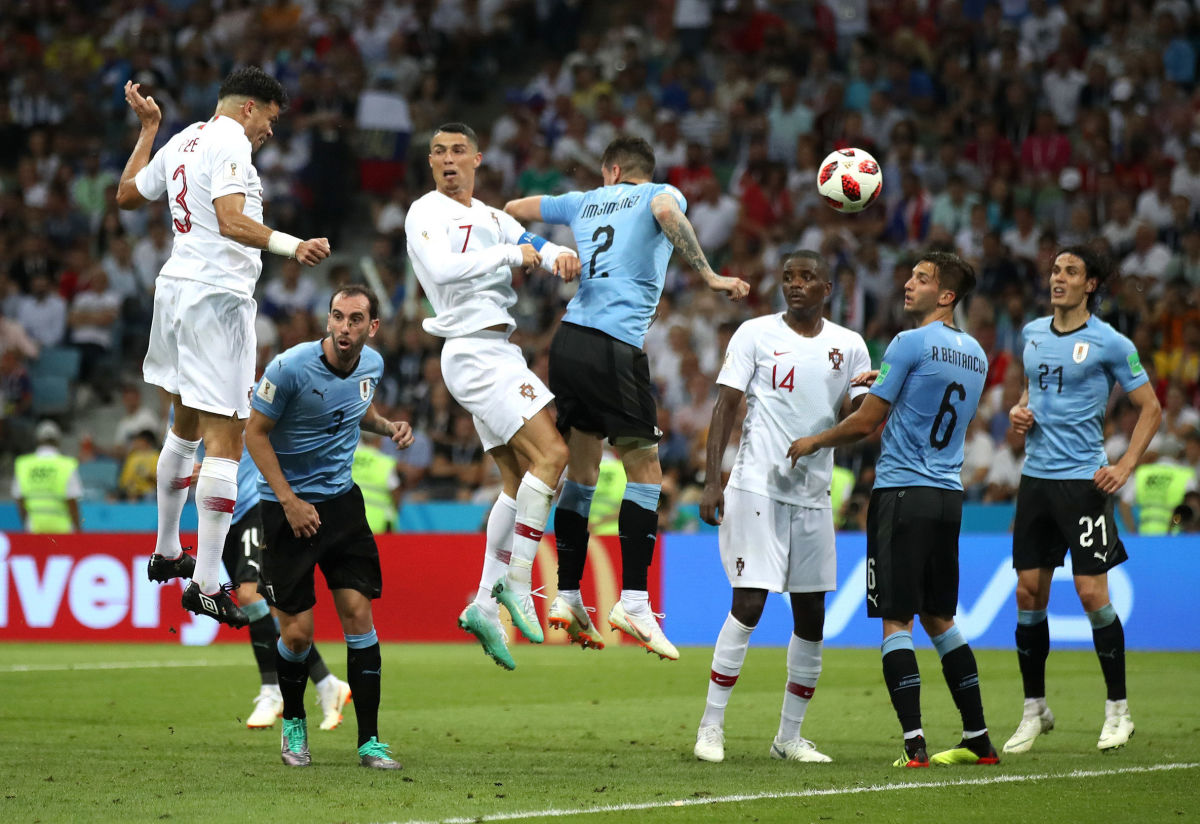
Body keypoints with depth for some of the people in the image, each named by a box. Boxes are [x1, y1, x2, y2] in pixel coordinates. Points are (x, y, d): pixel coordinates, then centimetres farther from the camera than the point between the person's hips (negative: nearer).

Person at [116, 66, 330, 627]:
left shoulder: (181, 143, 15)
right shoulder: (229, 143, -11)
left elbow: (128, 195, 31)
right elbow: (231, 222, -25)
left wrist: (148, 127, 40)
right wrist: (291, 246, -37)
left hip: (176, 287, 10)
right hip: (217, 295, -10)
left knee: (187, 424, 25)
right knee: (225, 439, -10)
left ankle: (166, 553, 37)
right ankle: (205, 586, -14)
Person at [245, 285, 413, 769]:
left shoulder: (371, 365, -1)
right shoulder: (291, 367, -19)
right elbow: (255, 433, -10)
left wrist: (389, 427, -1)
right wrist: (290, 501, -15)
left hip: (341, 499, 4)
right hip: (287, 505, -4)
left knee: (357, 612, -6)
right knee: (298, 633, -4)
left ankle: (369, 740, -1)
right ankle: (293, 723, 24)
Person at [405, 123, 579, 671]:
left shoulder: (491, 217, 21)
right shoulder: (427, 213, -5)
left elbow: (533, 245, 12)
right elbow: (442, 268, -23)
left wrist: (559, 257, -11)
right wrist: (510, 254, -21)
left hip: (498, 353, 9)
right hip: (474, 352, -9)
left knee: (519, 481, 7)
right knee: (551, 455, -18)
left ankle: (485, 604, 8)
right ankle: (516, 581, -15)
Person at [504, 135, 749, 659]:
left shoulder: (586, 203, 22)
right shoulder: (659, 195, 8)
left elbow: (512, 210, 34)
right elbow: (666, 211, -18)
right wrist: (709, 277, -18)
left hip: (569, 340, 6)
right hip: (613, 348, -6)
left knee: (581, 469, 15)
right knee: (645, 471, -3)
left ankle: (567, 597, 15)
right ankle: (632, 601, -13)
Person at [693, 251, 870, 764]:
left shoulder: (849, 346, 9)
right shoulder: (756, 334, 0)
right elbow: (726, 406, -2)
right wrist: (711, 481, -9)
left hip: (814, 491, 4)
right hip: (757, 485, -4)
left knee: (811, 615, 5)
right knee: (748, 603, -11)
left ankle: (789, 736, 15)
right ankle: (711, 726, -2)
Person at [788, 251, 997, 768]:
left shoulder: (910, 344, -10)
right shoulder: (975, 353, 13)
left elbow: (864, 423, -8)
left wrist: (812, 443, 8)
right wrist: (885, 385, 28)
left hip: (903, 492, -7)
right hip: (949, 496, 7)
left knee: (895, 619, -6)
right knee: (939, 618, 15)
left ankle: (914, 742, -14)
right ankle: (978, 739, 15)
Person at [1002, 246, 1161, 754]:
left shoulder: (1109, 343, -6)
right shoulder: (1032, 333, 11)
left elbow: (1150, 407, -1)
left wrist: (1125, 467, -9)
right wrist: (1019, 413, 5)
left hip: (1084, 479, -5)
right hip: (1035, 477, 5)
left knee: (1092, 593, -8)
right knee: (1028, 593, 3)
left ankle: (1118, 709, 5)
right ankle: (1034, 710, 14)